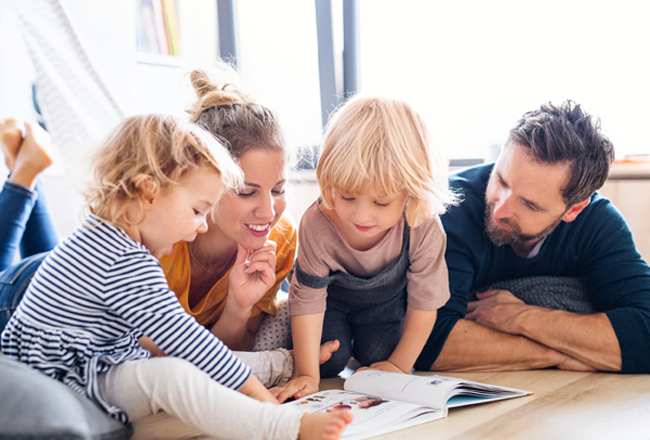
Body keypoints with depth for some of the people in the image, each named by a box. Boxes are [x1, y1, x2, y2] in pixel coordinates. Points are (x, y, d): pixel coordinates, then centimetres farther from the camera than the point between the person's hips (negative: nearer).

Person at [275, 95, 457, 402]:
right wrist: (307, 374, -29)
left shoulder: (423, 228, -37)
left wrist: (400, 365, -17)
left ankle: (362, 344, 25)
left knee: (376, 357, -11)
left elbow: (424, 303, -22)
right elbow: (308, 299, -27)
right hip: (333, 298, -1)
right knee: (329, 361, -13)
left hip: (387, 300, 1)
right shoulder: (318, 225, -38)